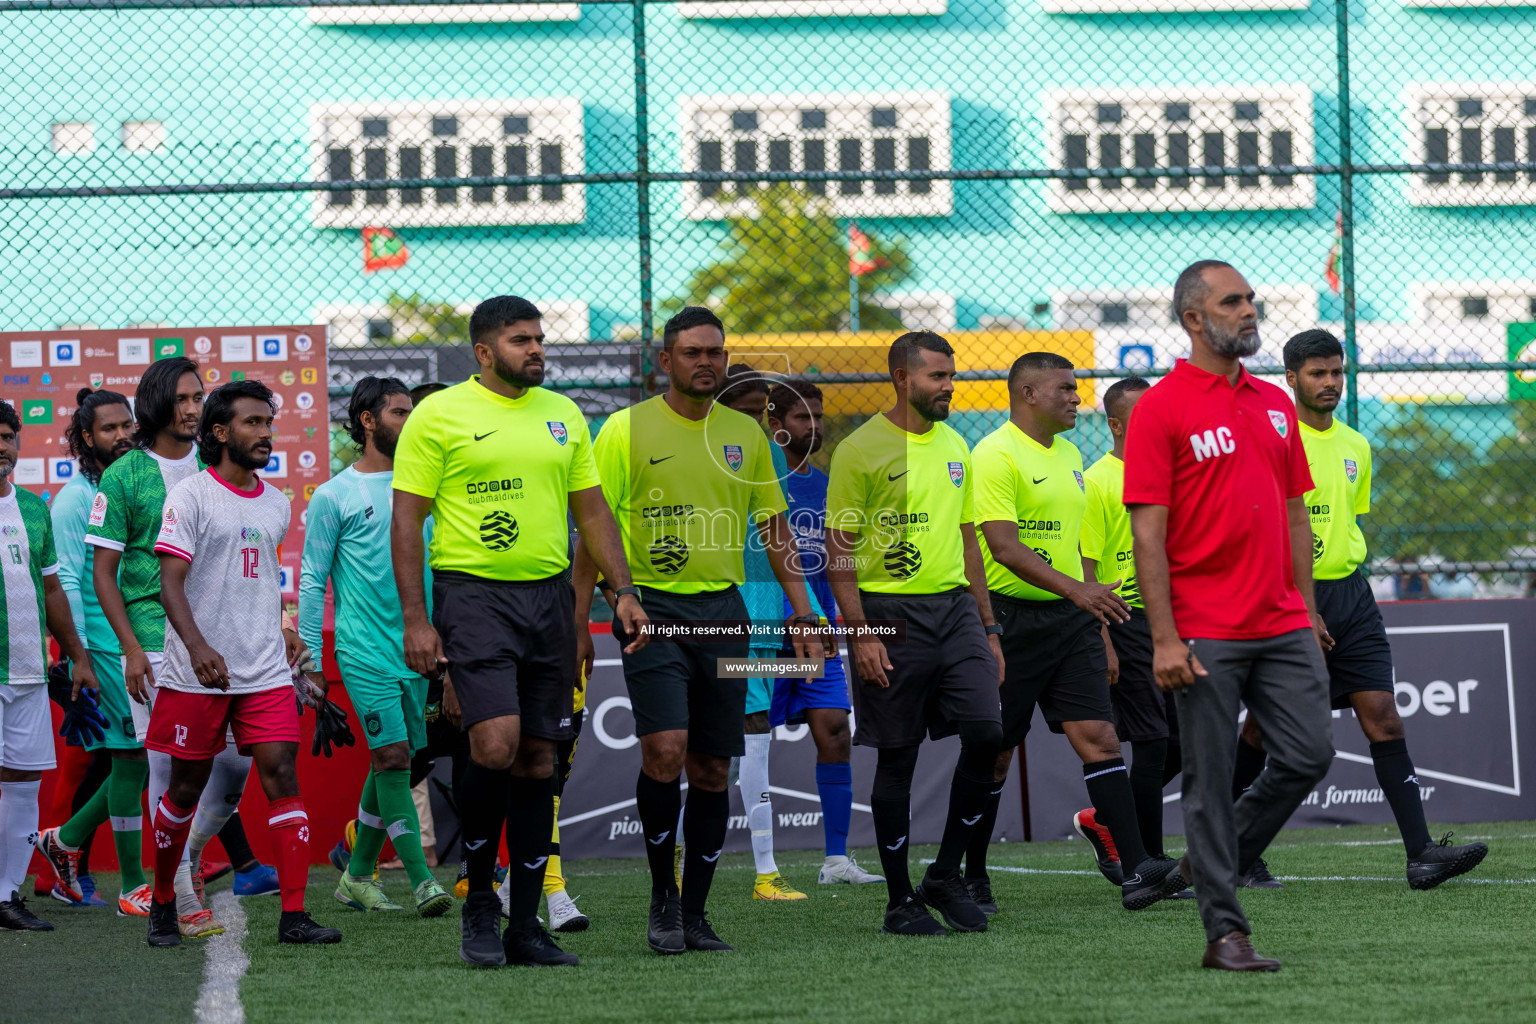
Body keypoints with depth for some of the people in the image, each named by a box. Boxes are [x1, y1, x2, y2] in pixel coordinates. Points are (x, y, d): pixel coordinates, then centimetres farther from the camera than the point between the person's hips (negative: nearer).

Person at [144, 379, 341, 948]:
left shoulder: (276, 504, 13)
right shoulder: (191, 496, -6)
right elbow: (171, 582, -14)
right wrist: (197, 645, -27)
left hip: (266, 672, 4)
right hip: (195, 675, -4)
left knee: (282, 777, -8)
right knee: (186, 789, 5)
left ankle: (294, 915, -12)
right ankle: (161, 904, 23)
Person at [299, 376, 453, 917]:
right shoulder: (334, 496, -2)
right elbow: (312, 581, 0)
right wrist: (310, 659, -4)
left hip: (416, 648, 5)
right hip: (365, 649, -5)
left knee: (391, 761, 8)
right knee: (391, 755, -13)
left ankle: (357, 877, 19)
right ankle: (421, 882, -17)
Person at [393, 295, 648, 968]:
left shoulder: (562, 415, 13)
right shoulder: (440, 415, -3)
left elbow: (592, 511, 18)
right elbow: (406, 520, -3)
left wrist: (622, 591, 8)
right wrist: (415, 619, -10)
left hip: (548, 596, 5)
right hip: (473, 593, -5)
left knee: (537, 759, 5)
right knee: (495, 746, -18)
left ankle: (525, 924, 10)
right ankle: (478, 899, 1)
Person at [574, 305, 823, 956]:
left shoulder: (744, 434, 10)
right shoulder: (627, 430, -2)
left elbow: (774, 529, 16)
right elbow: (593, 529, -1)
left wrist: (801, 612, 9)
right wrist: (579, 623, -6)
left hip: (723, 610, 4)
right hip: (652, 608, -4)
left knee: (713, 770, 4)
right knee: (665, 748, -19)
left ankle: (694, 915, 13)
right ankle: (662, 896, -2)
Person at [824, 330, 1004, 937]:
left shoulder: (954, 447, 15)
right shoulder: (861, 450, -5)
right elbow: (840, 551, -7)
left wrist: (988, 629, 17)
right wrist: (860, 633, -14)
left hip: (955, 607, 5)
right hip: (891, 613, -5)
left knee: (986, 733, -8)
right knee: (896, 759, -1)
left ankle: (946, 876, 6)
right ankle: (900, 902, 8)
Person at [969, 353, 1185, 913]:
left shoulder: (1069, 454, 15)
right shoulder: (996, 456, -12)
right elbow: (1004, 546, -21)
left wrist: (1096, 615, 23)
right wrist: (1076, 590, -30)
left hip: (1070, 617, 7)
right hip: (1011, 619, -7)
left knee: (1099, 736, -6)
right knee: (995, 753, 2)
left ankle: (1135, 871, -14)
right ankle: (970, 877, 17)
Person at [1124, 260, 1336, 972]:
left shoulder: (1274, 405, 14)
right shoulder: (1161, 408, -6)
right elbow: (1148, 531, -10)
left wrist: (1306, 610, 13)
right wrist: (1164, 638, -15)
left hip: (1283, 625, 6)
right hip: (1206, 635, -6)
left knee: (1307, 755, 1)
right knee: (1210, 781, -2)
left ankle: (1213, 860, 23)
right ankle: (1224, 932, 4)